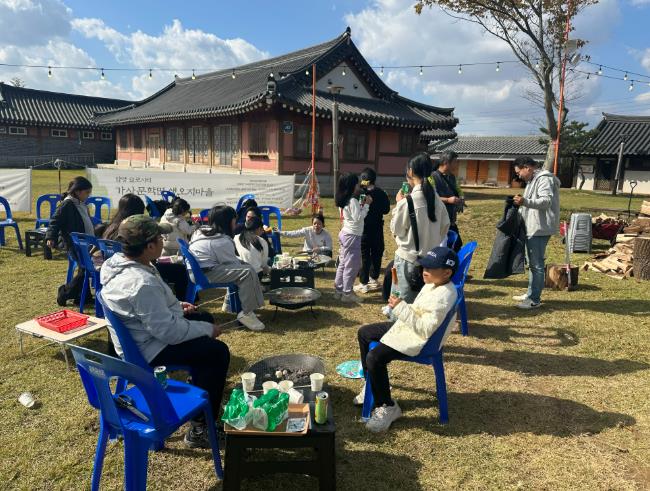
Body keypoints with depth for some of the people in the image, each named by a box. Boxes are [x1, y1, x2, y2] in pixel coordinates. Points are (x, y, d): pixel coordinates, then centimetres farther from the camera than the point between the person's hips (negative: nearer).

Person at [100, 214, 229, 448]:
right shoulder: (141, 283, -34)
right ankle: (200, 428, -1)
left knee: (205, 318, 22)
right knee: (218, 352, -9)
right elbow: (168, 331, -31)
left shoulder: (119, 262, -3)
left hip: (141, 332, 10)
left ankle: (201, 384, 38)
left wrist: (176, 305, 6)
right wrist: (208, 330, -18)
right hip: (149, 349, -10)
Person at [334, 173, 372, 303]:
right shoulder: (353, 200, -18)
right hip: (352, 236, -10)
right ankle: (347, 293, 3)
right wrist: (366, 205, -14)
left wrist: (361, 205, 6)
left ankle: (339, 290, 20)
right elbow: (358, 218, -20)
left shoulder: (344, 200, 11)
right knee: (352, 265, -2)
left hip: (345, 234, 10)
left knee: (343, 264, 14)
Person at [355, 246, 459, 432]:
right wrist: (400, 307, 2)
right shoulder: (433, 284, 3)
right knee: (364, 333, 15)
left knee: (374, 358, -28)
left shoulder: (443, 297, -28)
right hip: (409, 327, 11)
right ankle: (373, 384, 28)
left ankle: (387, 406, -6)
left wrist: (401, 308, -29)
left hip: (420, 340, -11)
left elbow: (426, 330, -31)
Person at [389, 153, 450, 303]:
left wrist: (399, 203, 1)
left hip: (408, 258, -6)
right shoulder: (436, 198, 0)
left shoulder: (408, 200, -18)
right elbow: (445, 225, 8)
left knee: (405, 301, 6)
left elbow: (396, 229, -7)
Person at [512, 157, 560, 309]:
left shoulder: (544, 179, -13)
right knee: (532, 263, 17)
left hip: (539, 228, -11)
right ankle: (531, 294, 27)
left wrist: (525, 202, -39)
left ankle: (535, 300, -3)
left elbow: (547, 201, -27)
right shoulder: (533, 180, 20)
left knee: (536, 264, -7)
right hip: (532, 228, 11)